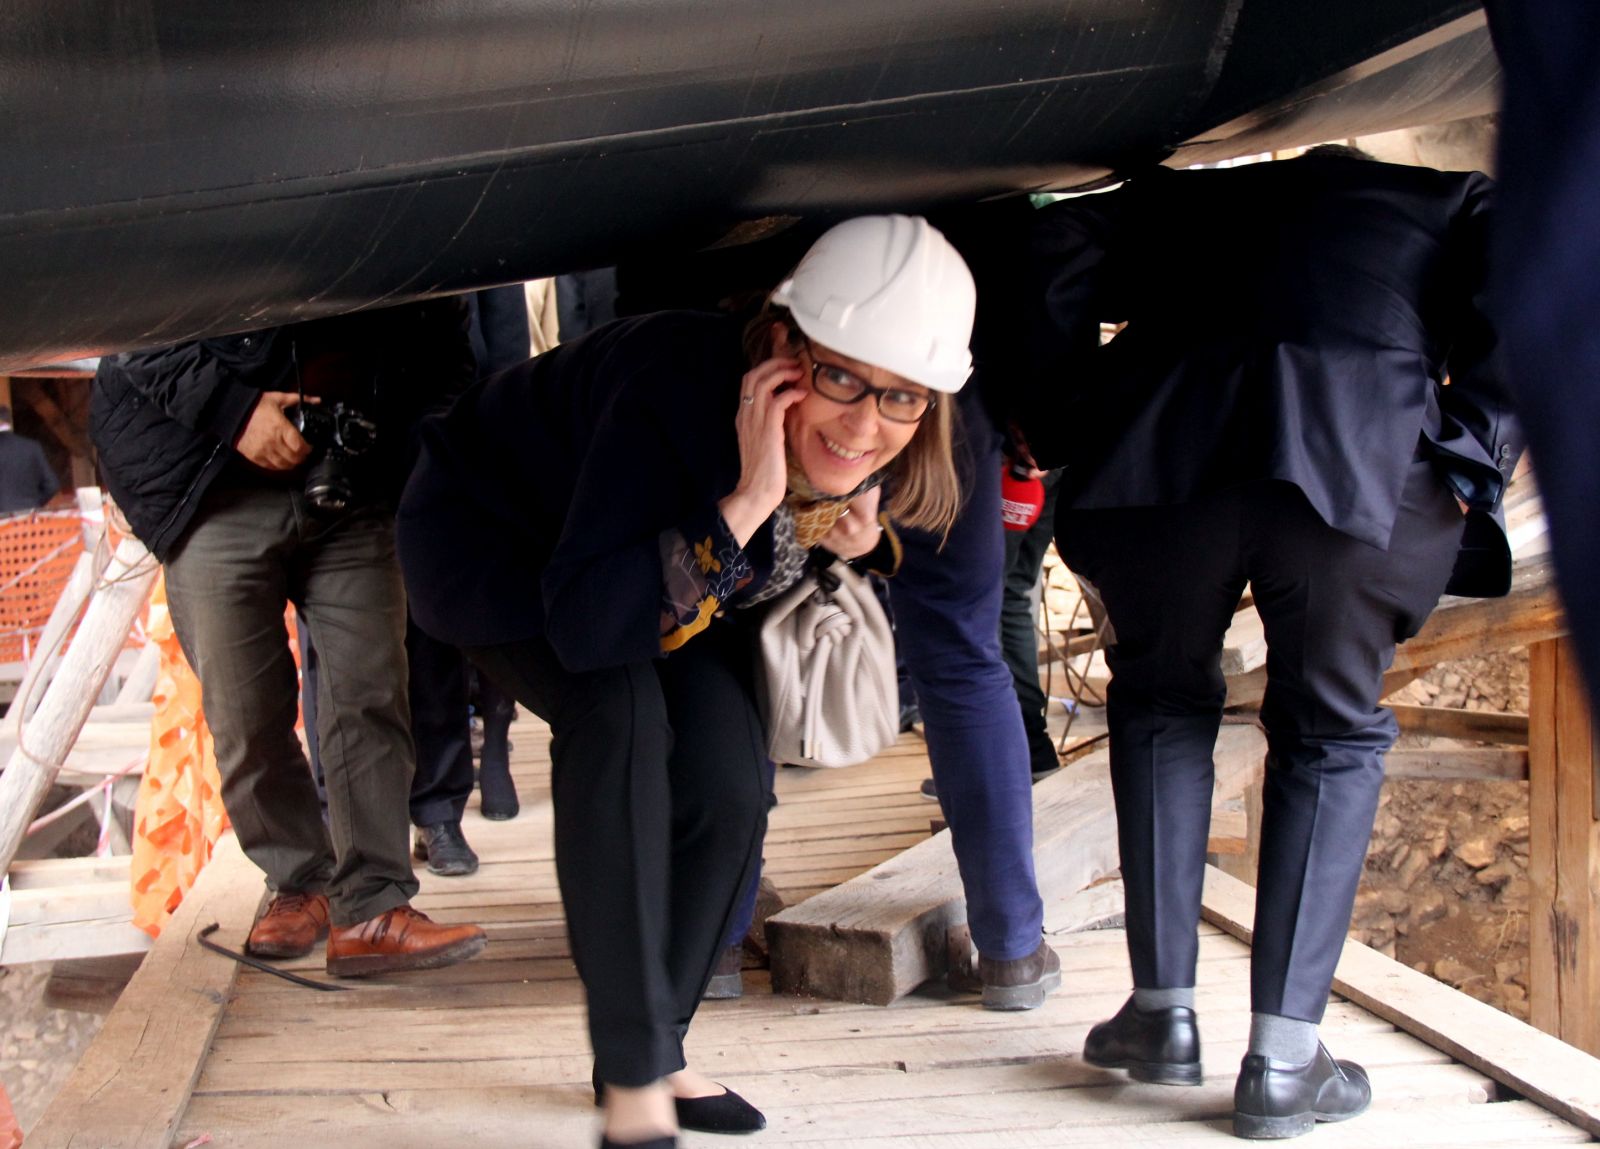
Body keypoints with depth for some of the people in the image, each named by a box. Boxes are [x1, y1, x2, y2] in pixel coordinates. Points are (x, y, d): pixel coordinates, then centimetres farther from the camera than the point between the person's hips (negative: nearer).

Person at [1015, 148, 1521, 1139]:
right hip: (1368, 461, -1)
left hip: (1169, 448, 1)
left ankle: (1165, 1013, 21)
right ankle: (1283, 1062, 10)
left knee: (1163, 704, 23)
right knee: (1333, 735, 16)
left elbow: (1066, 241, 15)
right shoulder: (1453, 203, 29)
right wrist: (1469, 471, 5)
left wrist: (1064, 417, 15)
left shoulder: (1195, 197, 33)